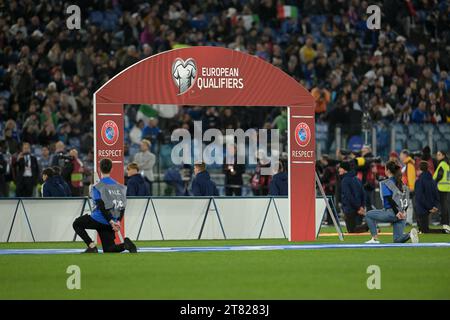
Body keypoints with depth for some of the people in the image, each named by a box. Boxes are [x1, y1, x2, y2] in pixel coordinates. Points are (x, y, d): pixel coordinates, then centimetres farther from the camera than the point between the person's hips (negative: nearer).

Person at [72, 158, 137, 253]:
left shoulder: (97, 187, -8)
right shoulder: (119, 186, 11)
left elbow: (102, 207, -18)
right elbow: (122, 206, 7)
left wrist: (111, 222, -18)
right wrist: (118, 221, 4)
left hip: (98, 220, -5)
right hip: (109, 223, 5)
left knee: (77, 224, 19)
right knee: (108, 249, 12)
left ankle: (92, 246, 1)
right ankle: (126, 244, -18)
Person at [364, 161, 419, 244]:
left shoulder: (385, 183, -4)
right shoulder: (401, 183, 17)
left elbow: (390, 199, -15)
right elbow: (406, 199, 14)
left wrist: (396, 213, -17)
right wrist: (403, 211, 7)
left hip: (391, 212, -6)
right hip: (402, 214, 6)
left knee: (368, 215, 14)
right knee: (398, 239, 10)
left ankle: (375, 238, 6)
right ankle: (411, 234, -19)